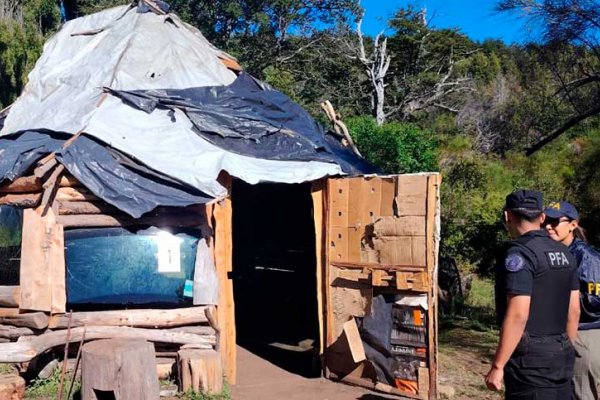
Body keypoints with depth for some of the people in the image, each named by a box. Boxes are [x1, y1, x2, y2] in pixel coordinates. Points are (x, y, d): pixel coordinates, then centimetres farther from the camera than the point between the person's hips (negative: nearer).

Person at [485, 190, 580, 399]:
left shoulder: (519, 253, -16)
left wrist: (497, 366, -17)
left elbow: (518, 315, -22)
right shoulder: (564, 253, 9)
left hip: (531, 358, -8)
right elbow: (574, 311, 13)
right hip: (562, 354, 8)